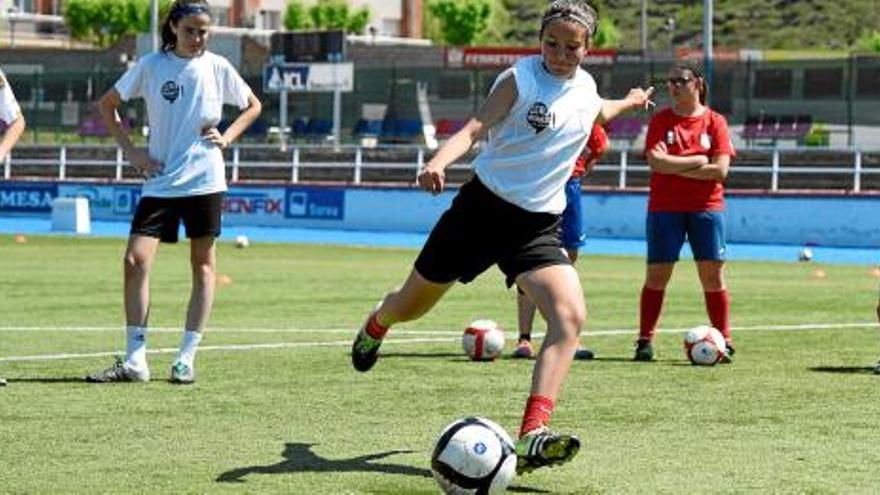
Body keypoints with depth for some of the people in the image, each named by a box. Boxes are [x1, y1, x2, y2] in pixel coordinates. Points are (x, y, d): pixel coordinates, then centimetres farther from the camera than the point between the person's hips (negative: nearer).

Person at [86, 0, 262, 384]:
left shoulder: (217, 67, 1)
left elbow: (252, 106, 16)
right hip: (160, 182, 0)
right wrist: (131, 151, 2)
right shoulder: (150, 66, 0)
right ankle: (135, 360, -6)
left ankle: (186, 359, 9)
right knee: (135, 261, -11)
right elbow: (107, 105, 10)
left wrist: (227, 138, 1)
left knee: (203, 266, 2)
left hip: (204, 180, 0)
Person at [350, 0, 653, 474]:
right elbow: (473, 128, -25)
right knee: (412, 305, 13)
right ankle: (376, 325, 54)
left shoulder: (585, 88, 8)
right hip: (484, 205, -3)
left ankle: (532, 438, -32)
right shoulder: (519, 79, -11)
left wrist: (628, 102, 50)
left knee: (570, 316, -23)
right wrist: (437, 163, -43)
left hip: (538, 224, 4)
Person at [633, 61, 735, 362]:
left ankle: (723, 340, 8)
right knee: (656, 274, -1)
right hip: (665, 209, 0)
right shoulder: (661, 120, 3)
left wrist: (674, 166, -9)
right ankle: (645, 340, 5)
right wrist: (697, 161, -10)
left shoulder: (715, 122, 2)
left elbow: (720, 170, -8)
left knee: (713, 275, 0)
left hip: (706, 208, 0)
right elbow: (656, 162, -11)